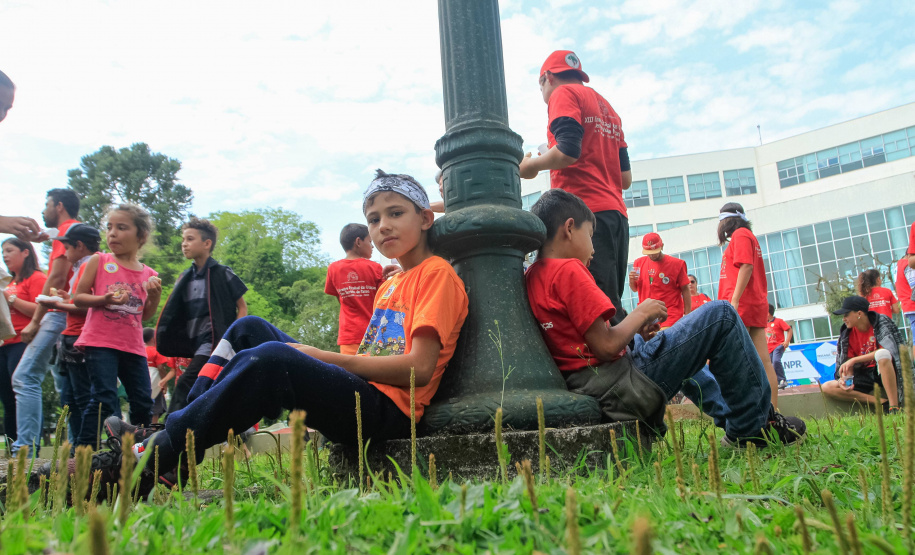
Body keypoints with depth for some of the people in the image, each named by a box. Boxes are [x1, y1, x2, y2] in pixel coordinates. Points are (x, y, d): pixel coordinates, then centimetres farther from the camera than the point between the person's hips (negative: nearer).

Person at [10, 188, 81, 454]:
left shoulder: (66, 231, -4)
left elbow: (57, 278, -14)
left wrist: (35, 320, -15)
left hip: (60, 315, -10)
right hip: (75, 320, 10)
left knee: (25, 378, -12)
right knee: (66, 387, 9)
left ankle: (25, 450, -17)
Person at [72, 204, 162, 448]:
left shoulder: (149, 274, 8)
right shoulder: (98, 261, 1)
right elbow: (78, 297, 0)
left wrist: (155, 295, -4)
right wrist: (104, 300, -18)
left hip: (133, 346, 4)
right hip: (100, 343, -4)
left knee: (143, 403, 6)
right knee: (104, 399, -13)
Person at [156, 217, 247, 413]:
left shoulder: (222, 274, -3)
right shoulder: (185, 278, 14)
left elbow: (242, 307, -1)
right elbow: (178, 314, 19)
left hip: (214, 341, -7)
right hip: (195, 344, 7)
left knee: (186, 382, -19)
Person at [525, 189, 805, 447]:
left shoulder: (532, 277, 12)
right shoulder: (568, 269, -16)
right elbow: (606, 347, -21)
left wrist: (635, 334, 10)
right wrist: (641, 314, -4)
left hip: (584, 388, 10)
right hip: (621, 387, -10)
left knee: (641, 343, 38)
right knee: (721, 315, -4)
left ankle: (727, 413, 41)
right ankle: (753, 428, 9)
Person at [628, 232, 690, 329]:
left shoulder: (676, 264, 0)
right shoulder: (639, 263, 11)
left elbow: (685, 290, 0)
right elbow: (634, 289, 21)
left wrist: (688, 316, -5)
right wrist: (631, 281, -2)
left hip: (670, 314, -3)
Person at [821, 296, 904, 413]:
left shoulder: (881, 322, -9)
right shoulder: (847, 334, 2)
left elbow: (888, 350, -24)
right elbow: (847, 364, 3)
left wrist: (854, 360, -25)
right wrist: (844, 378, -19)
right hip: (865, 376, 5)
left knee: (882, 354, -37)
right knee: (827, 388, -14)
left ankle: (894, 407, -31)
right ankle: (883, 403, -20)